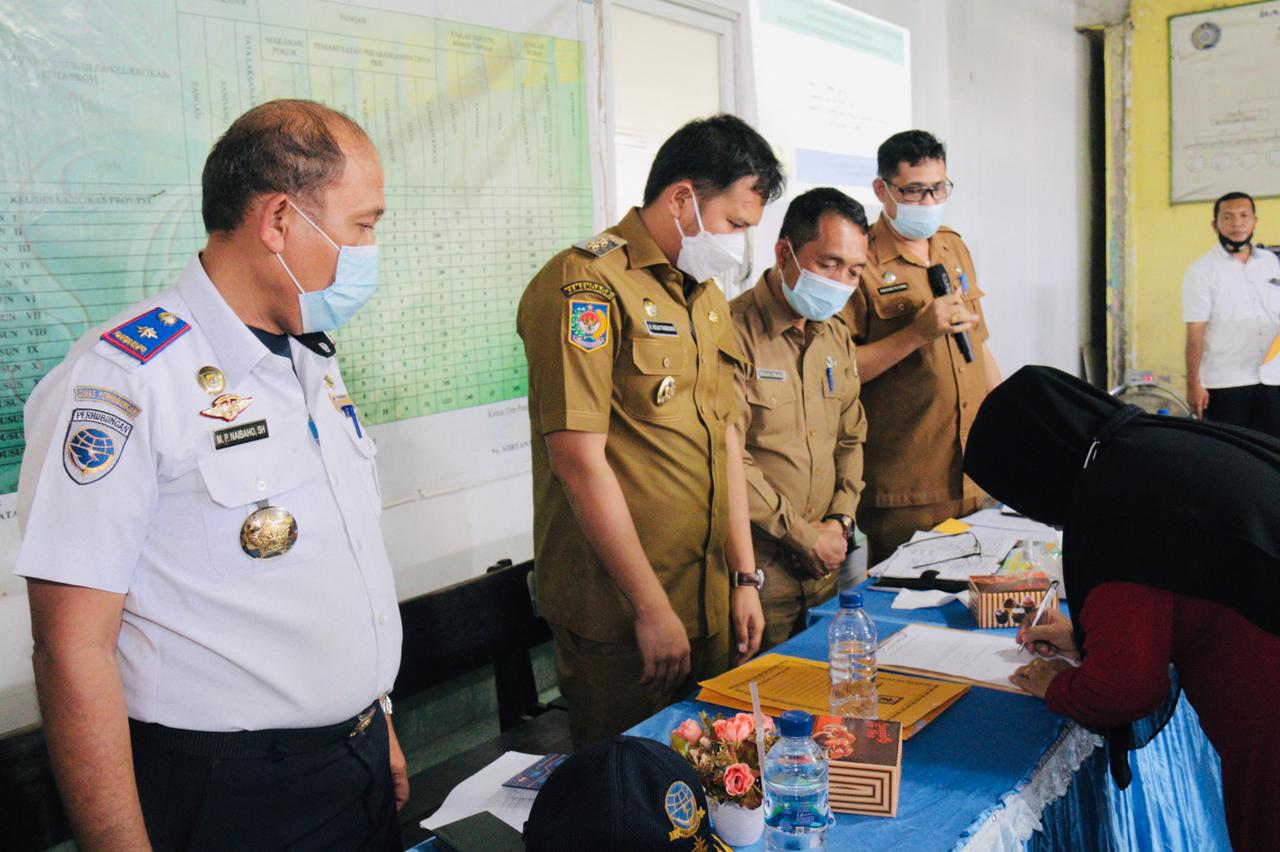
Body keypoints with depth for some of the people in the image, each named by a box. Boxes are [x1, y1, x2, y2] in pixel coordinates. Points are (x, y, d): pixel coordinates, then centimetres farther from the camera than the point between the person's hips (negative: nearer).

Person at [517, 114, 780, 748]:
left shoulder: (706, 294, 14)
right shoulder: (587, 285, -14)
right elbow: (580, 458, -19)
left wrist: (744, 575, 12)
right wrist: (652, 608, -16)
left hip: (708, 602, 8)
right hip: (617, 617, -8)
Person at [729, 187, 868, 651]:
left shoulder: (837, 337, 11)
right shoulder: (735, 331, -15)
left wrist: (840, 521, 3)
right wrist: (805, 538, -12)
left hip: (826, 568, 7)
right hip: (758, 568, -7)